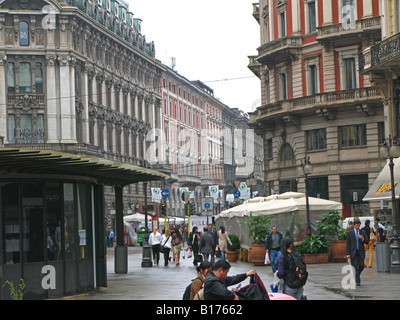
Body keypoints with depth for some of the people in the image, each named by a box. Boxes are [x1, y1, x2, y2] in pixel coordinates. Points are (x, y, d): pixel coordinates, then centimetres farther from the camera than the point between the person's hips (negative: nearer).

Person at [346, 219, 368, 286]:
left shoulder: (363, 232, 8)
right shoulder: (350, 233, 1)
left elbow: (367, 242, 8)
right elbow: (347, 244, -1)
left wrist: (362, 239, -14)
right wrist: (348, 254, -7)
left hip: (361, 252, 2)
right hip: (353, 252, -2)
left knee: (361, 266, -3)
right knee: (355, 267, -6)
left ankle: (357, 275, 25)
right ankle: (357, 281, -2)